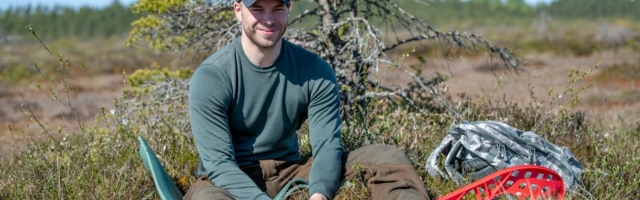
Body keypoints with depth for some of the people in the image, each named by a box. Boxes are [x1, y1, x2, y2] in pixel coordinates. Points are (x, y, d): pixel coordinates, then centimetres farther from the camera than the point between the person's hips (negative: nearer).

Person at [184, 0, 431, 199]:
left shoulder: (316, 71, -4)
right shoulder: (210, 77, -13)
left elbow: (327, 145, -10)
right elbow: (219, 163, -18)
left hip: (289, 172, 4)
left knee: (386, 157, -14)